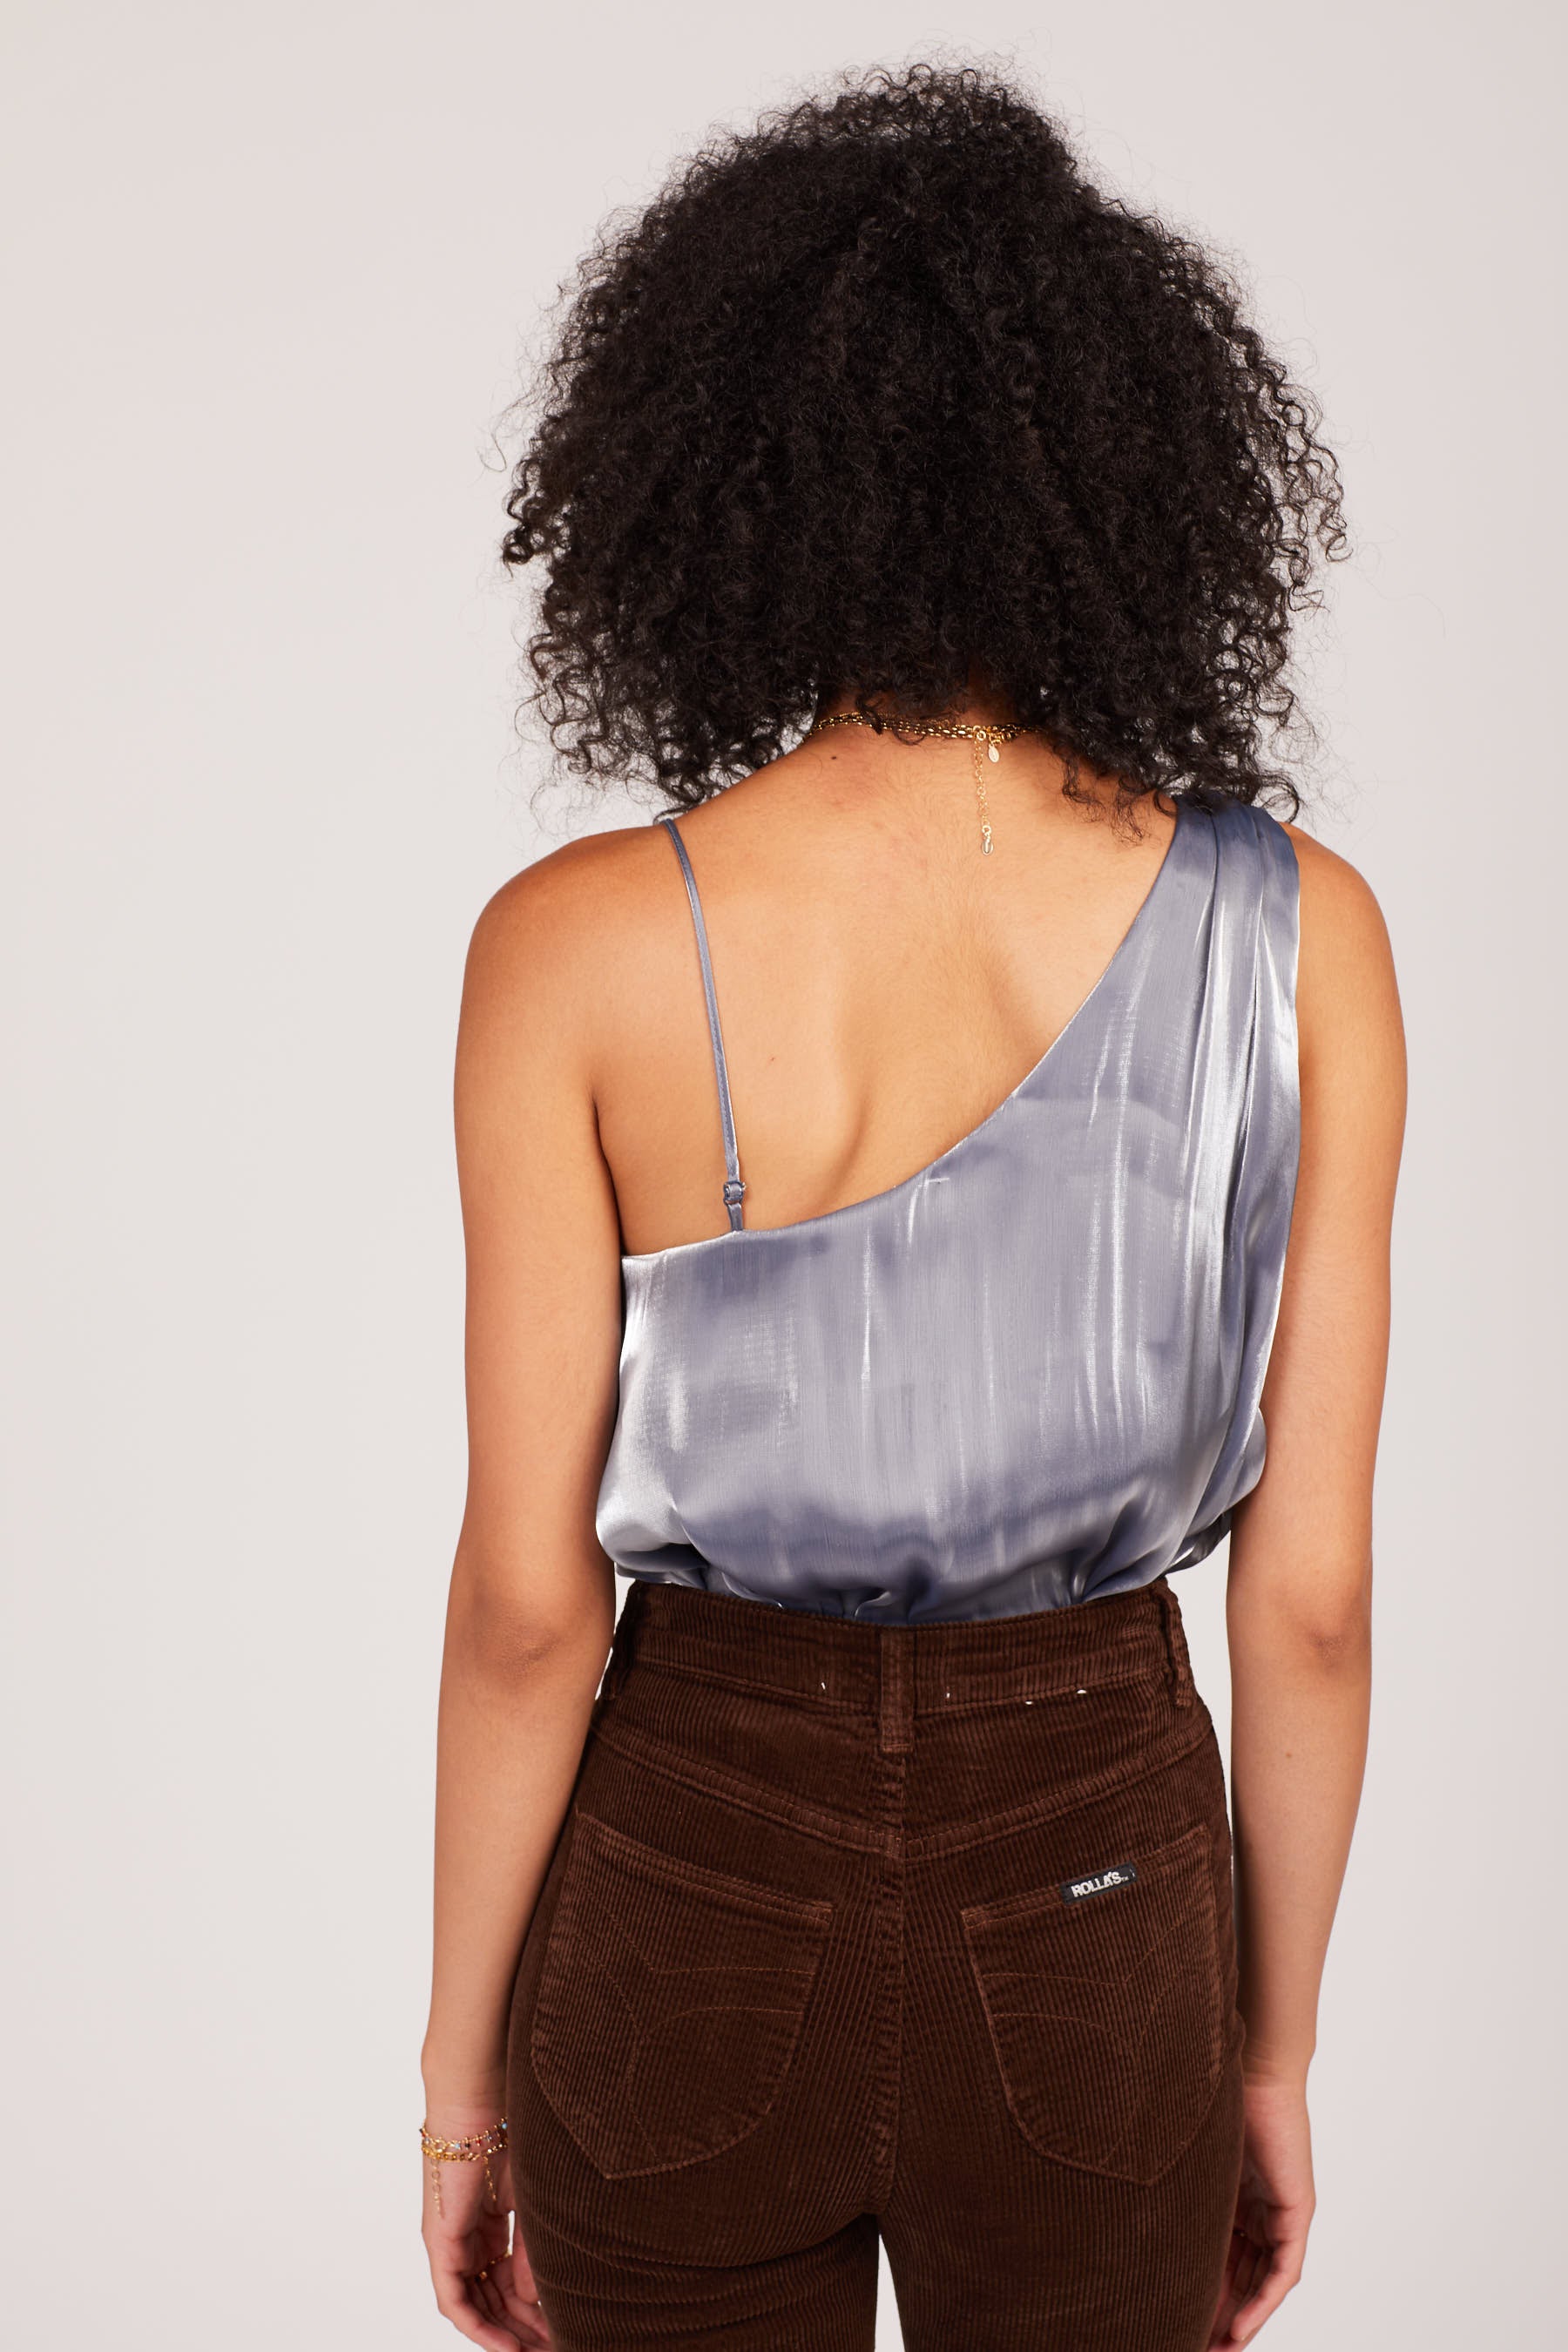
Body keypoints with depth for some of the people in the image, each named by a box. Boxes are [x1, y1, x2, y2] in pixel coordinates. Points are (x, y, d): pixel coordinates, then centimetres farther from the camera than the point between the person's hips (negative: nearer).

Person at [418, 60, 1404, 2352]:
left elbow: (529, 1598, -13)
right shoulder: (1296, 932, -12)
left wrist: (463, 2066, 2)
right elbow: (1309, 1587, -8)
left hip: (693, 1908, -1)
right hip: (1092, 1925, 1)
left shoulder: (574, 949, -16)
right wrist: (1276, 2048, 6)